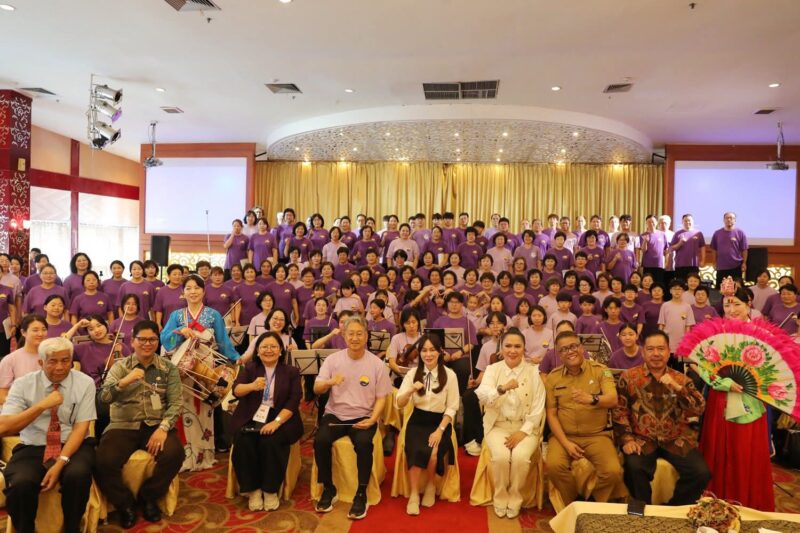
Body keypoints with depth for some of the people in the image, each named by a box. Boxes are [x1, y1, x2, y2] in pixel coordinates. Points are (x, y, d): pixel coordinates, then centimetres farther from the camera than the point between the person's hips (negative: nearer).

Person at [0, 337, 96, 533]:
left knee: (78, 475, -32)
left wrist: (60, 462, -20)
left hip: (73, 445, -1)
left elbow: (81, 427, -8)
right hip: (32, 448, 1)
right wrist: (42, 405, -20)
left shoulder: (84, 383, -3)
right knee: (20, 483, -30)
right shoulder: (23, 384, 0)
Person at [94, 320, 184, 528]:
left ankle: (149, 496, 2)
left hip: (156, 425, 0)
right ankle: (124, 503, 3)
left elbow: (176, 403, -2)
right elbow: (104, 397, -6)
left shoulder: (168, 368, 5)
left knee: (174, 454, -28)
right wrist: (125, 381, -23)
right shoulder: (120, 366, 7)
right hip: (124, 426, 1)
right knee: (103, 461, -27)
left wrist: (163, 428, -18)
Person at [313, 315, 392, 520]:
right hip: (335, 414, 2)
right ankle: (328, 489, -3)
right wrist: (329, 382, -25)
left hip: (363, 417, -1)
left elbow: (381, 398, 1)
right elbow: (316, 389, -1)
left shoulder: (377, 364, -2)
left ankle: (361, 494, -12)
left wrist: (372, 419, -16)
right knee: (320, 440, -26)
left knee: (364, 443, -31)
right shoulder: (333, 359, 2)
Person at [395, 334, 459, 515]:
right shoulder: (412, 373, 2)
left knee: (432, 452, -27)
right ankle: (414, 494, -11)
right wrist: (411, 390, -21)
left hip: (440, 421, -1)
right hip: (418, 421, 1)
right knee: (416, 450, -28)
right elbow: (399, 404, -2)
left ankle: (431, 486, 3)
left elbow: (452, 408, -3)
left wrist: (440, 430, -15)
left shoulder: (450, 375, -4)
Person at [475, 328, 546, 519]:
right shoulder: (492, 369, 0)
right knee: (501, 456, -27)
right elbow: (482, 396, -19)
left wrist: (523, 431, -14)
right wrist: (502, 388, -38)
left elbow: (538, 408, -3)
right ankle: (500, 498, -1)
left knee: (521, 457, -28)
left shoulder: (533, 372, 0)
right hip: (498, 426, 0)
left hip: (526, 427, 0)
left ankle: (515, 499, -2)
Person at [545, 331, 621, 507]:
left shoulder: (600, 370, 0)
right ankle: (572, 505, 3)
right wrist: (565, 443, -11)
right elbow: (551, 414, 1)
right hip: (564, 435, 1)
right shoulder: (552, 377, 3)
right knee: (554, 466, -26)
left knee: (613, 471, -23)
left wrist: (592, 399, -39)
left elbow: (613, 400, -16)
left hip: (597, 435, 0)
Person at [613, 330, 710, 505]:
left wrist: (677, 388, -19)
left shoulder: (681, 379, 7)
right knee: (634, 467, -29)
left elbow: (699, 409, -5)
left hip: (677, 439, 2)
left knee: (701, 472, -18)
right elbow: (619, 410, 1)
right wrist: (626, 438, -10)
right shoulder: (629, 377, 3)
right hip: (642, 439, -2)